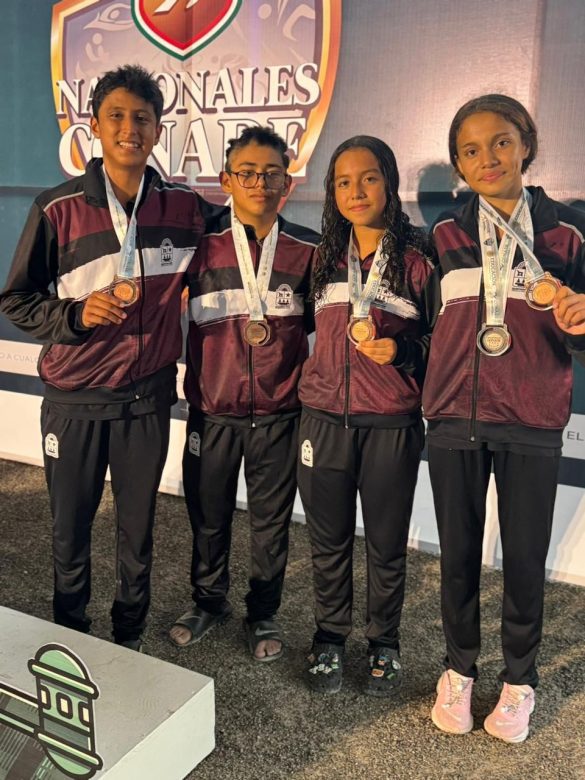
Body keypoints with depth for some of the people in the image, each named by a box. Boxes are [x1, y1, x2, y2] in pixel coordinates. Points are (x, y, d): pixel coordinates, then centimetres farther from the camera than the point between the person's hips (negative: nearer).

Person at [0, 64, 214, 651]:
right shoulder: (58, 209, -7)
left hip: (148, 396, 1)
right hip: (74, 398, -1)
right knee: (70, 528, 14)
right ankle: (68, 639, 37)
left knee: (137, 527, 13)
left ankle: (130, 637, 35)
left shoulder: (185, 207, -1)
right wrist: (76, 314, -18)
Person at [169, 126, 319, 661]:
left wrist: (275, 332, -6)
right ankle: (209, 601, 38)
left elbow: (319, 321, 9)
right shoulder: (203, 245, -1)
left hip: (278, 415, 0)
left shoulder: (307, 249, -1)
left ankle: (263, 615, 32)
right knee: (208, 516, 14)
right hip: (212, 411, 1)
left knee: (271, 522, 11)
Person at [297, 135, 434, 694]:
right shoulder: (324, 257, 7)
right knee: (328, 539, 13)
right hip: (325, 417, 3)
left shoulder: (416, 257, -3)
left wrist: (401, 350, -18)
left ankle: (384, 644, 31)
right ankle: (329, 638, 33)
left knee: (386, 543, 10)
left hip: (391, 423, -3)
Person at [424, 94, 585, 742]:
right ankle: (459, 668, 33)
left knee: (525, 558, 8)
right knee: (458, 552, 12)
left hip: (532, 425, -1)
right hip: (454, 420, 1)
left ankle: (519, 679, 31)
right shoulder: (446, 235, 4)